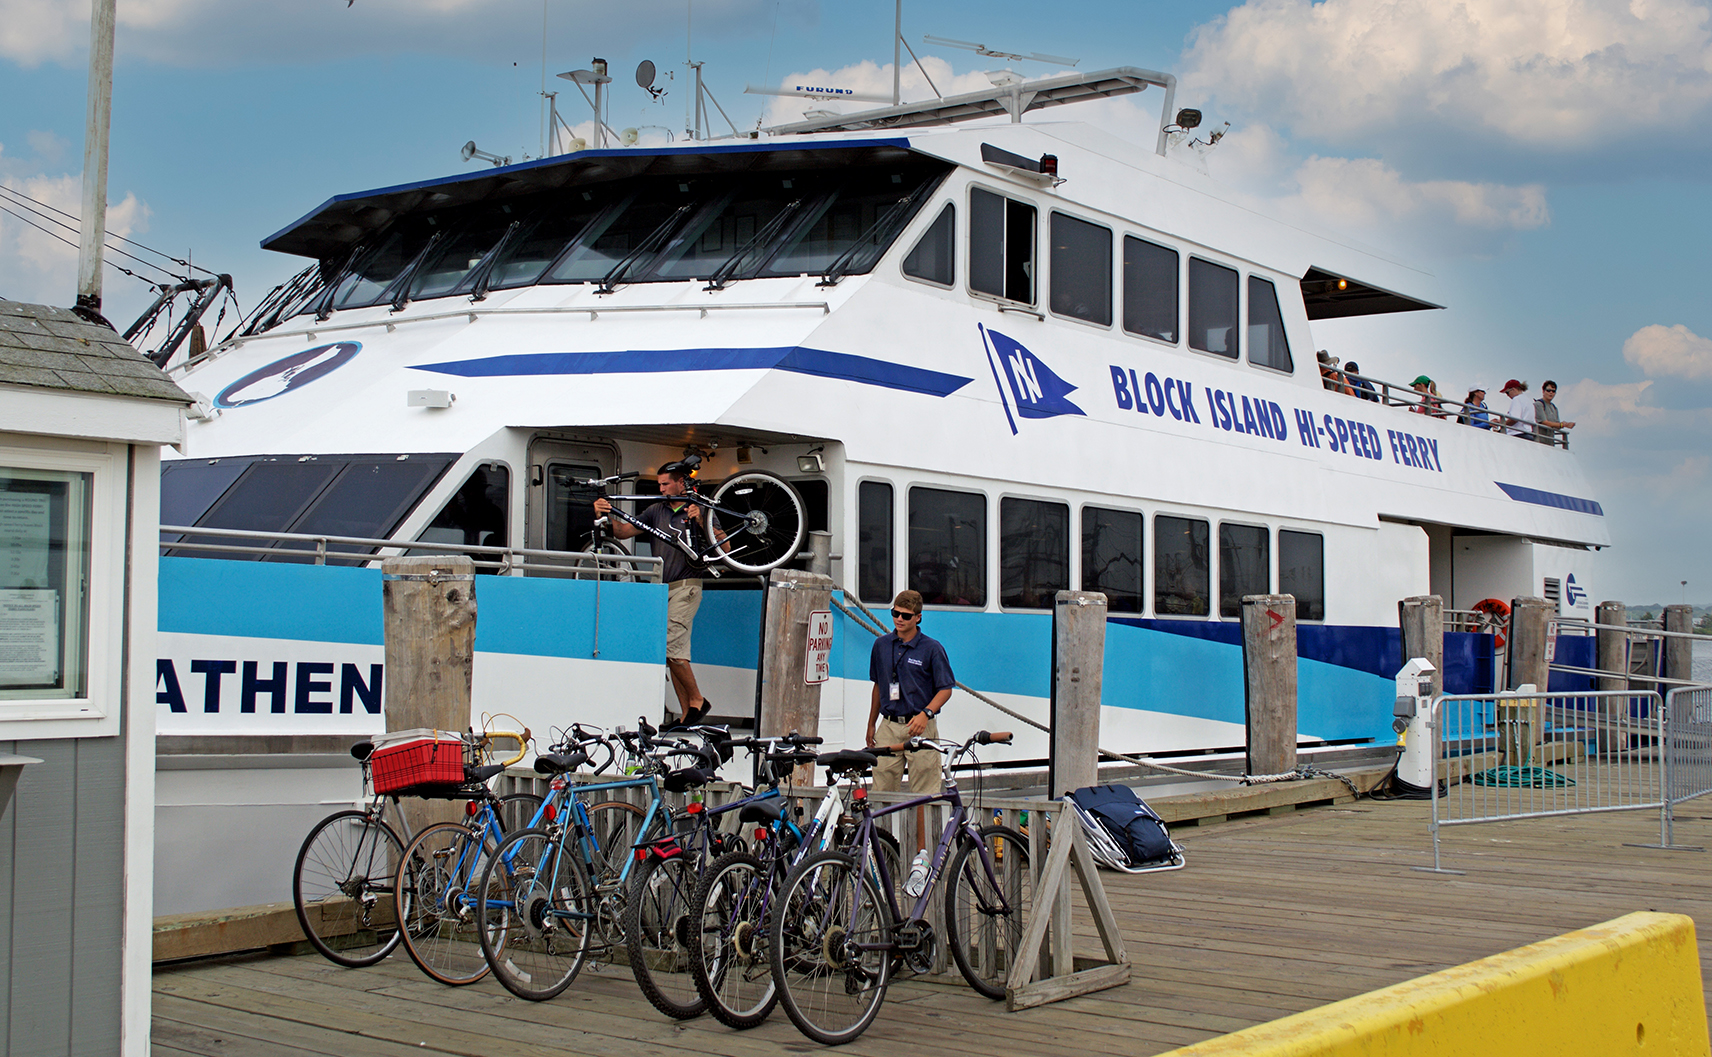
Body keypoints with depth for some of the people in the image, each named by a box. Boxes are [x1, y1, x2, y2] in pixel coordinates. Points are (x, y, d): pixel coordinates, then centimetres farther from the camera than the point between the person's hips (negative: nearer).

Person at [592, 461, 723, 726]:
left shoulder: (702, 510, 0)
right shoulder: (657, 511, 15)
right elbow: (624, 531, 11)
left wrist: (701, 521, -20)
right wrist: (605, 516, -8)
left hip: (686, 587, -6)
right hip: (662, 587, 6)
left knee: (670, 646, -18)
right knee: (675, 653, 5)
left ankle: (697, 700, -4)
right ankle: (686, 714, 7)